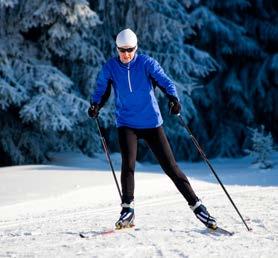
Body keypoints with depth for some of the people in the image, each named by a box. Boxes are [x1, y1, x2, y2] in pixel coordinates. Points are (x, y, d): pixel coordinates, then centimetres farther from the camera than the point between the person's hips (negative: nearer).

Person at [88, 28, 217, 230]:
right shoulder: (110, 68, 0)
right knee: (128, 164, -18)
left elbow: (165, 81, -12)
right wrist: (96, 105, -14)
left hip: (152, 122, -1)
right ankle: (127, 210, -3)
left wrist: (173, 98, -32)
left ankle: (196, 205, 8)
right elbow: (102, 91, 7)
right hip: (127, 124, 1)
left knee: (170, 166, 0)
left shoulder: (147, 63, -5)